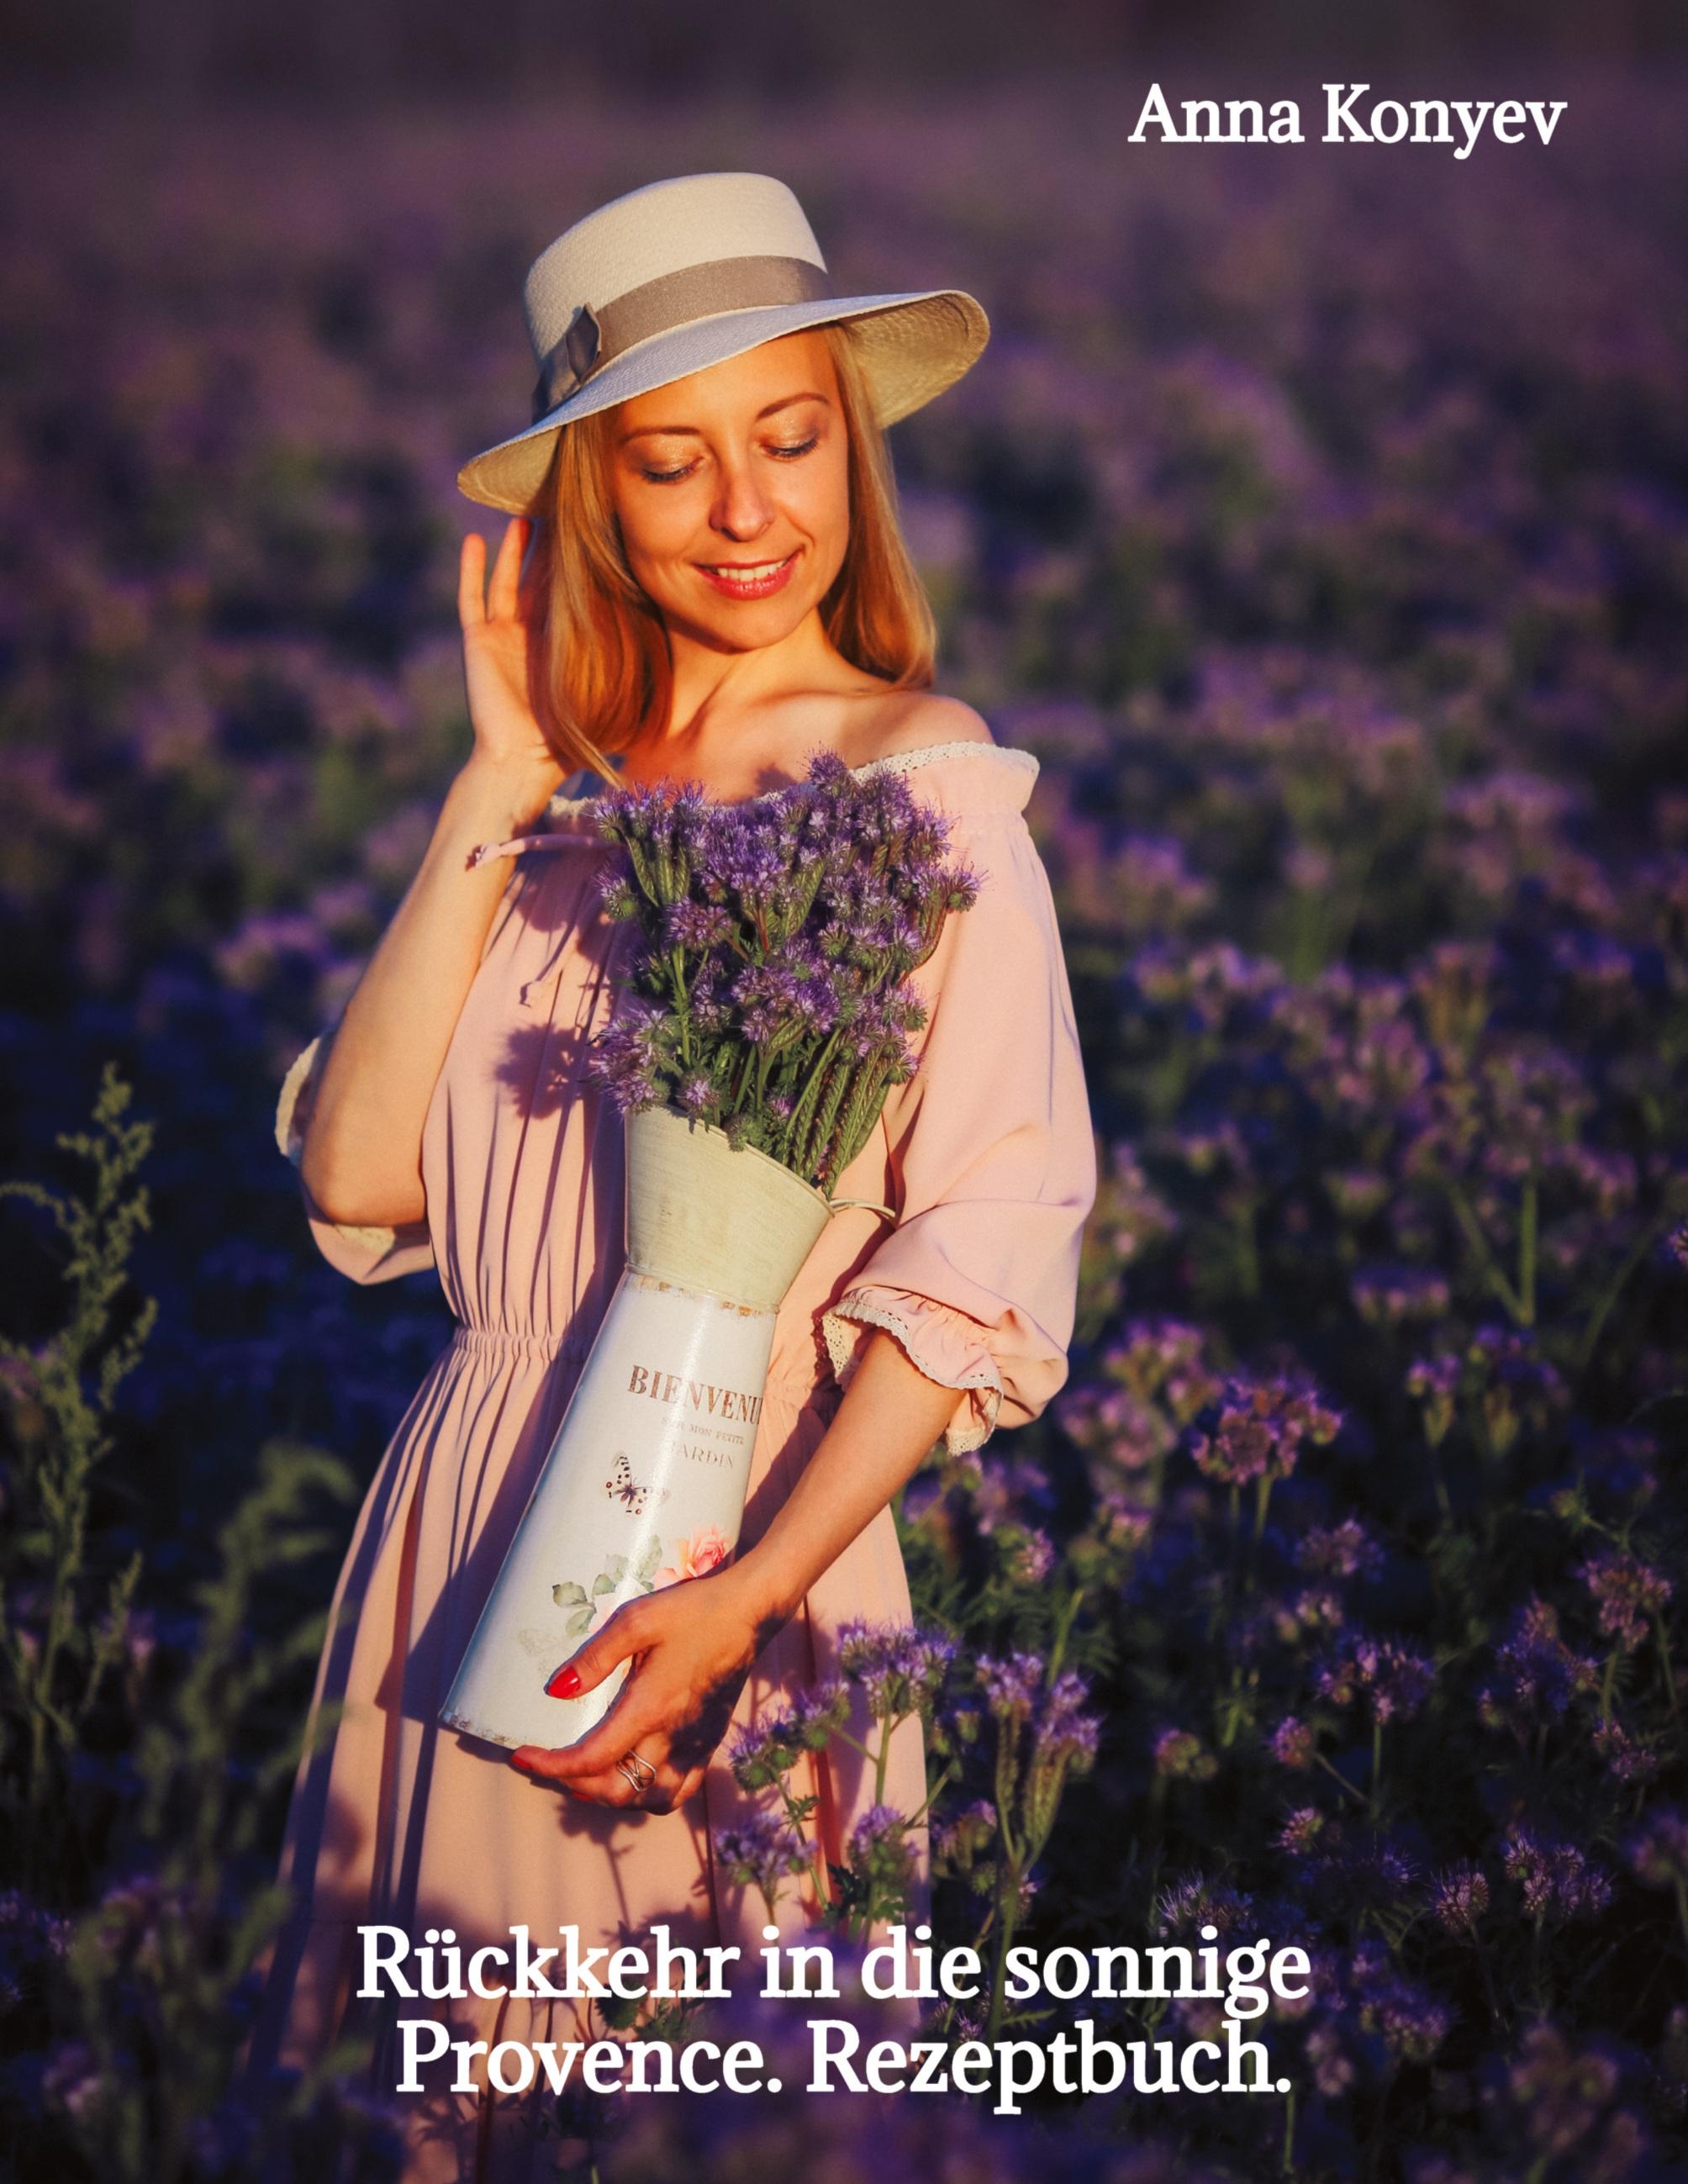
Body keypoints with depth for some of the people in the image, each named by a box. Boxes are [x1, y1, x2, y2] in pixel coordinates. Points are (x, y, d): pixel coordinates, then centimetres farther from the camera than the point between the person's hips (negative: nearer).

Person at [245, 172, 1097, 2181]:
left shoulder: (927, 794, -7)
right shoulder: (556, 793, 7)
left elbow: (982, 1260, -12)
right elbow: (358, 1186, -5)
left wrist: (747, 1600, -23)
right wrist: (500, 789, -7)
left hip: (741, 1542, -4)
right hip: (461, 1517, 5)